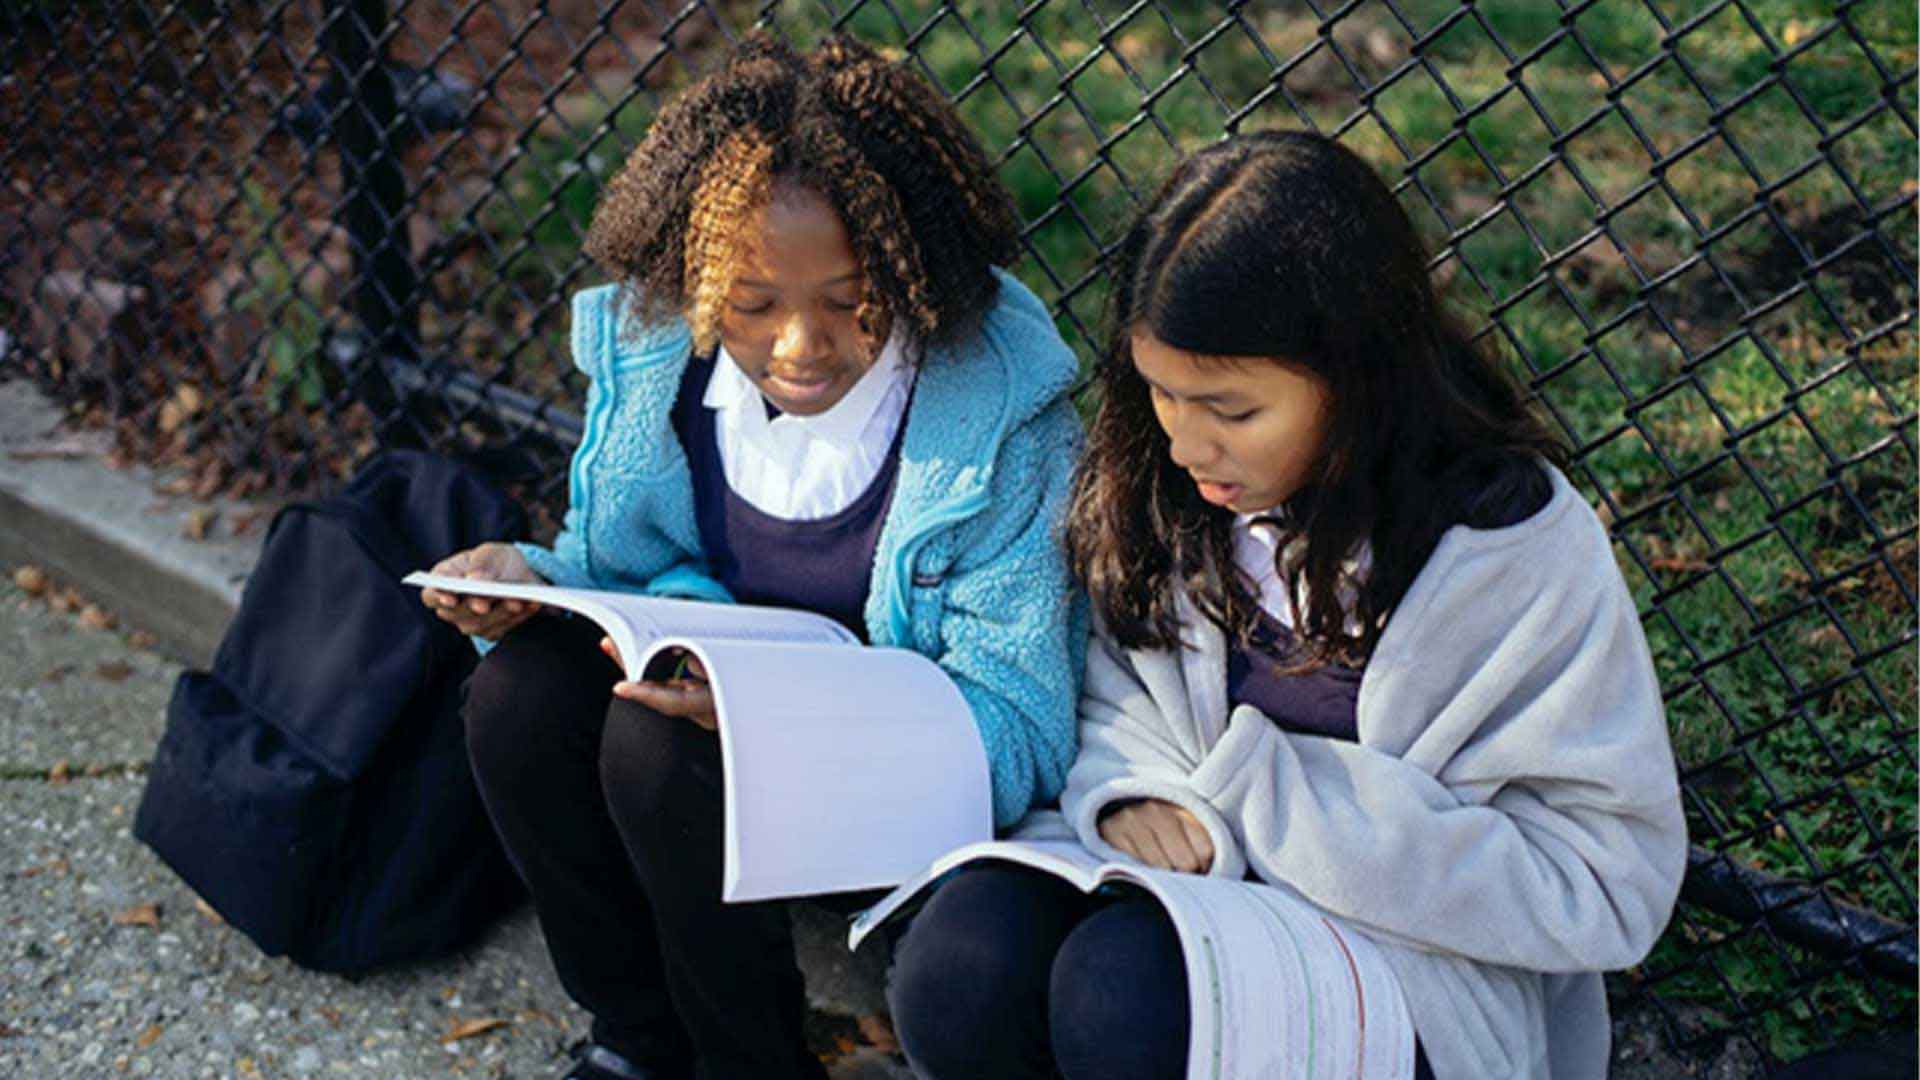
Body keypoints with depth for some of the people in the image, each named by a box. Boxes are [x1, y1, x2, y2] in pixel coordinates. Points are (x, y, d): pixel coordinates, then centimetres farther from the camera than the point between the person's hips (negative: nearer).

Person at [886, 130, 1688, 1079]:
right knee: (959, 971, -26)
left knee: (1129, 989, -33)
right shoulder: (1155, 483, -3)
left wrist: (1261, 793, -21)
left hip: (1419, 952, -4)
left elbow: (1608, 890, -15)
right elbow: (1105, 686, 11)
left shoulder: (1523, 554, -17)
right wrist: (1126, 788, -16)